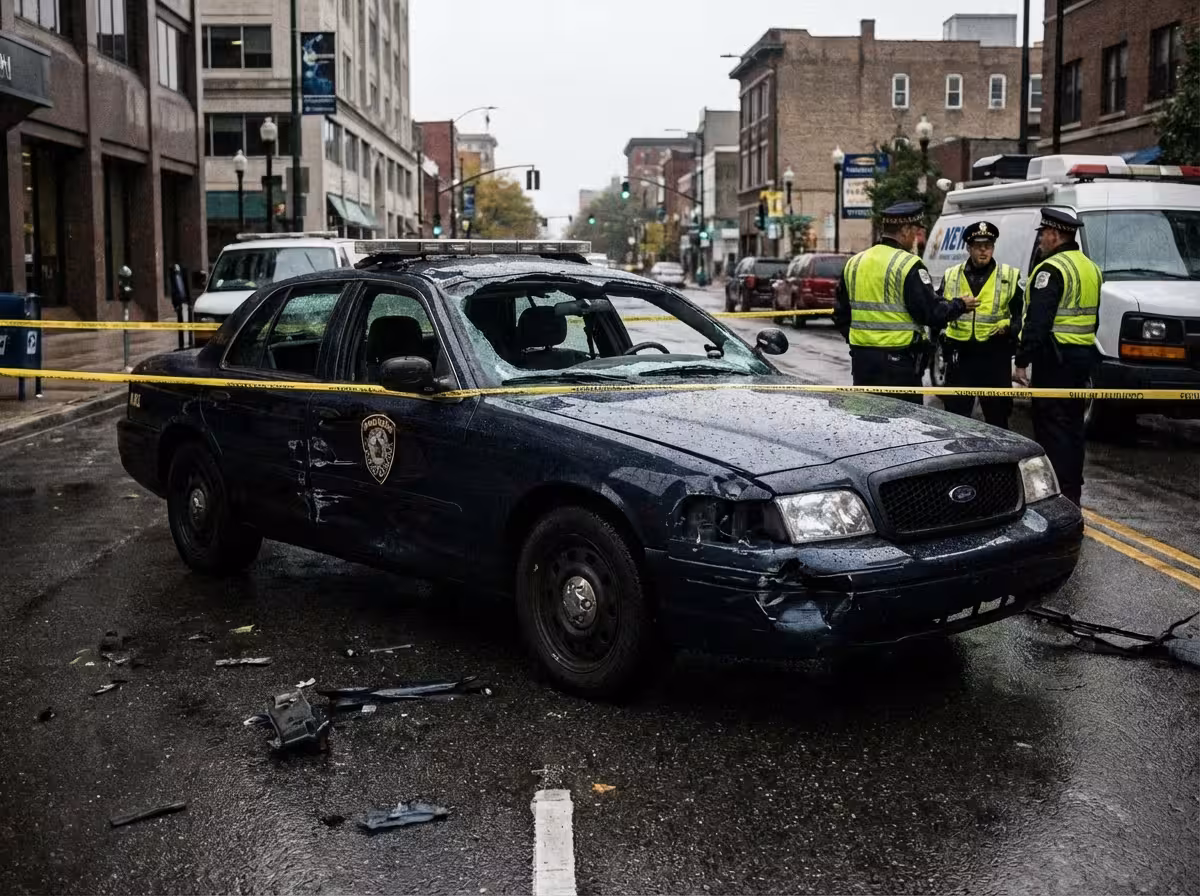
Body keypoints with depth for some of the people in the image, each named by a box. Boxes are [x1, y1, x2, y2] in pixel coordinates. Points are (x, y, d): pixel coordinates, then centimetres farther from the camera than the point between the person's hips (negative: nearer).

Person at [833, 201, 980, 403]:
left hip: (861, 360, 6)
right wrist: (960, 306, 5)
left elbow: (841, 314, 15)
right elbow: (932, 313, -13)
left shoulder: (854, 263, 9)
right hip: (898, 363, -6)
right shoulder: (909, 265, -12)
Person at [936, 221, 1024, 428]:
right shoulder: (951, 275, 10)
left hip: (995, 355, -1)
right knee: (955, 415, 5)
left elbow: (1019, 314, 7)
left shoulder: (1010, 276, 5)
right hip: (960, 354, 1)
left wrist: (1010, 329, -10)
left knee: (997, 415, 7)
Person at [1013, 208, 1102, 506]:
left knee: (1052, 425, -7)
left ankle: (1058, 492, -9)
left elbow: (1037, 321, -21)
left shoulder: (1052, 269, -14)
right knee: (1072, 424, 14)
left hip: (1055, 357, -9)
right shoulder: (1090, 268, 16)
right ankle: (1073, 491, 20)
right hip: (1082, 356, 9)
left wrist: (1022, 362, -19)